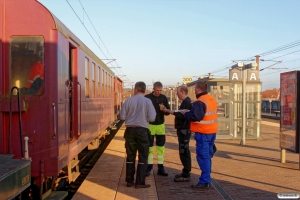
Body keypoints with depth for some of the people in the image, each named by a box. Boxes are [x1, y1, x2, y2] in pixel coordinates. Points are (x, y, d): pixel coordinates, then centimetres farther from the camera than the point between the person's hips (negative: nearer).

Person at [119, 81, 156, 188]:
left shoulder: (128, 101, -3)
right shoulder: (147, 101, -8)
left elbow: (122, 117, 0)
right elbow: (152, 118, -10)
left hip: (130, 130, 3)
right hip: (142, 131, -2)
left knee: (130, 156, 13)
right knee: (142, 157, 6)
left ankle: (129, 180, 19)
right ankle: (140, 182, 5)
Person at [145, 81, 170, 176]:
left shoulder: (164, 98, 4)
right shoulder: (147, 98, -5)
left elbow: (168, 112, 6)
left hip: (161, 125, 3)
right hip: (150, 125, -3)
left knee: (161, 147, 6)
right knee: (149, 146, 4)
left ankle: (160, 168, 13)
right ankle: (149, 167, 14)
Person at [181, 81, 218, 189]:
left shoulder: (199, 102, -17)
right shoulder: (212, 100, 12)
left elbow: (195, 117, -25)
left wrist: (186, 113, -8)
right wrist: (190, 112, 14)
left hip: (203, 133, -9)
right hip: (212, 131, 9)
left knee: (203, 156, -5)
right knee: (208, 156, 16)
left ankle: (204, 181, -4)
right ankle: (207, 178, 25)